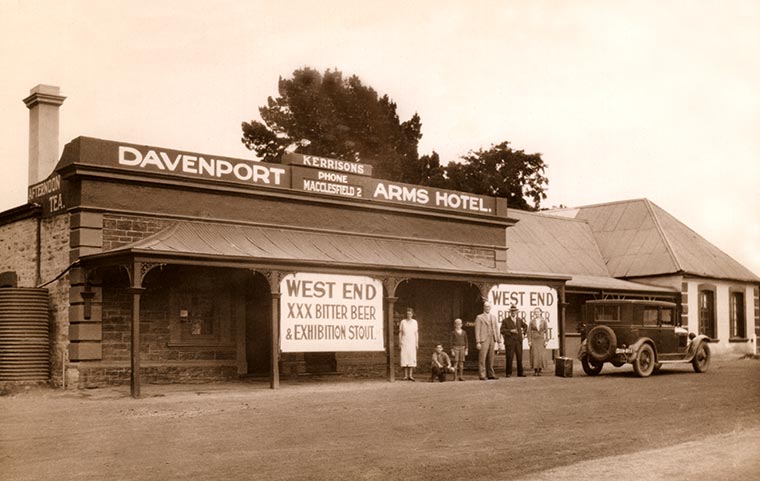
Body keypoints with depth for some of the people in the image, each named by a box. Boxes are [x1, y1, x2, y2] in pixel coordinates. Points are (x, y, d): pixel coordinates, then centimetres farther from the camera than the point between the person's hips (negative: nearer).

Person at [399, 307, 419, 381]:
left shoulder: (414, 322, 10)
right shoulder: (403, 322, 5)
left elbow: (416, 333, 11)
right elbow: (400, 333, 7)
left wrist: (417, 343, 5)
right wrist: (399, 342, 0)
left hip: (412, 343, 1)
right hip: (404, 343, -1)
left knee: (412, 358, -4)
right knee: (404, 358, -5)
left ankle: (410, 375, -2)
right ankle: (405, 375, -3)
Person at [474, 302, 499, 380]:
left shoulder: (493, 317, 17)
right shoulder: (479, 317, 0)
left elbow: (495, 329, 18)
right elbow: (477, 330, -5)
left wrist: (498, 341, 12)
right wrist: (478, 342, -12)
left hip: (492, 340, 5)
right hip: (483, 340, -5)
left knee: (490, 359, 8)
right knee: (482, 359, -7)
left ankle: (491, 375, 13)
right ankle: (482, 376, -6)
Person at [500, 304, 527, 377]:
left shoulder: (519, 320, 13)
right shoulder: (506, 320, 0)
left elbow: (525, 326, 30)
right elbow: (502, 330, -8)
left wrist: (523, 333, 18)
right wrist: (510, 331, -17)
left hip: (518, 341, 4)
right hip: (509, 342, -4)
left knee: (519, 358, 5)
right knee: (509, 358, -4)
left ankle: (520, 373, 11)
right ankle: (508, 373, 4)